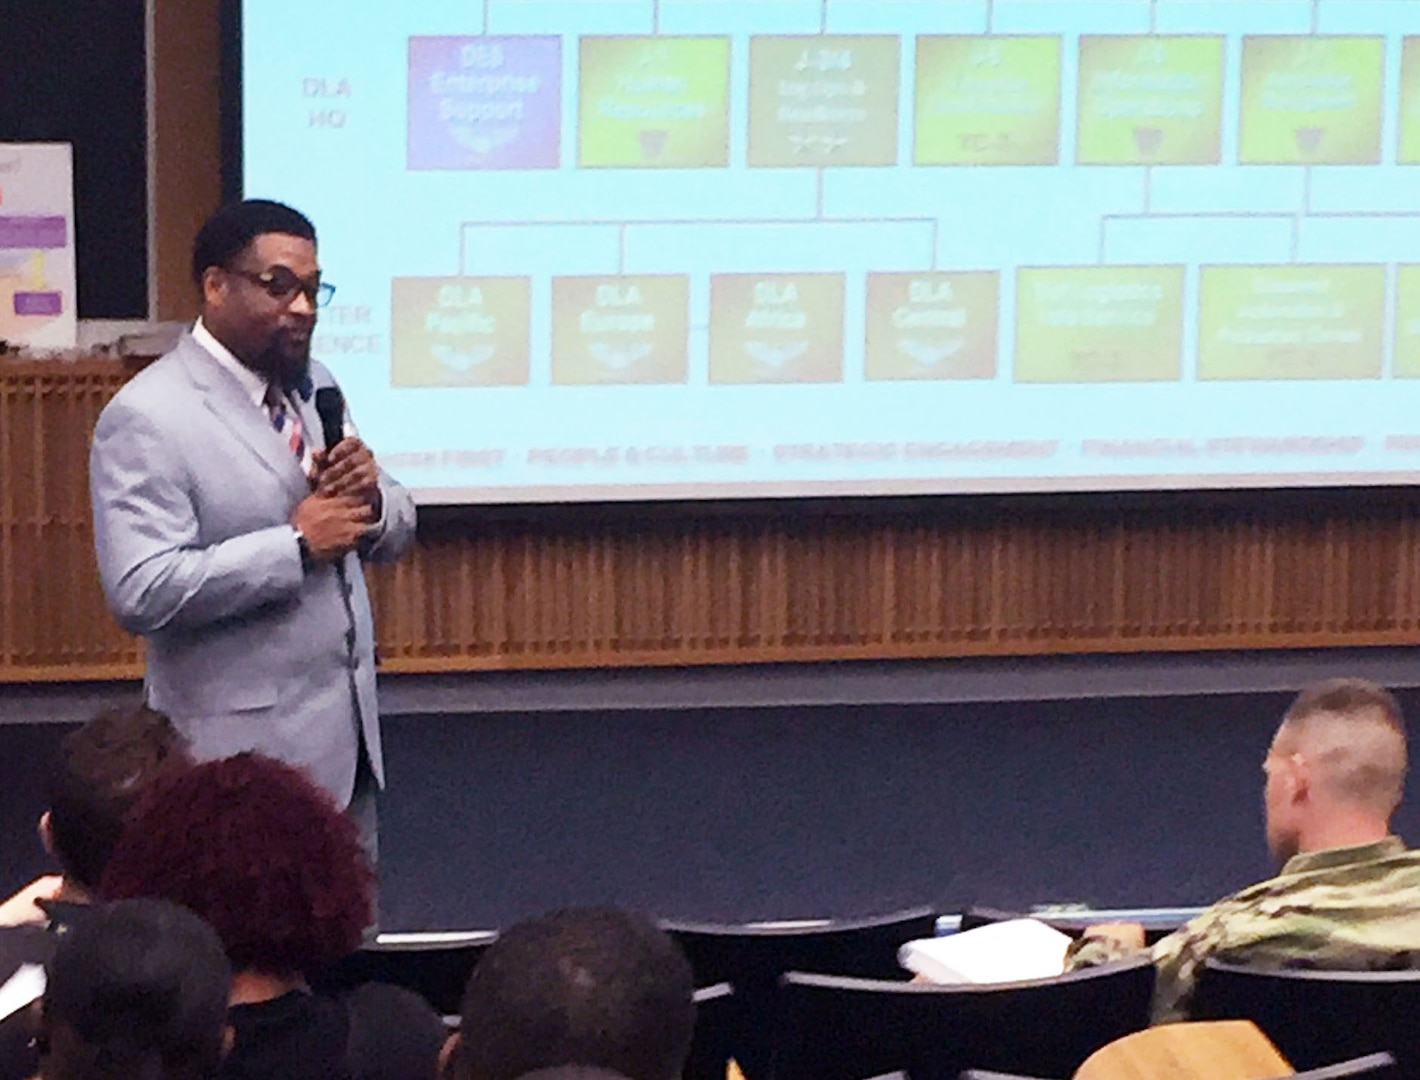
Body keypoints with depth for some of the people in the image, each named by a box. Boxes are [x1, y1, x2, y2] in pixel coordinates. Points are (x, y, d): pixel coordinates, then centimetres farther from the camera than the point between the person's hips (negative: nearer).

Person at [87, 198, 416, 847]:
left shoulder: (314, 386, 12)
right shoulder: (148, 418, -14)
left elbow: (392, 533, 17)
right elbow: (141, 593, -23)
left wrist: (371, 498, -7)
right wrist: (296, 545, -22)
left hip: (347, 735, 8)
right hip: (248, 753, -8)